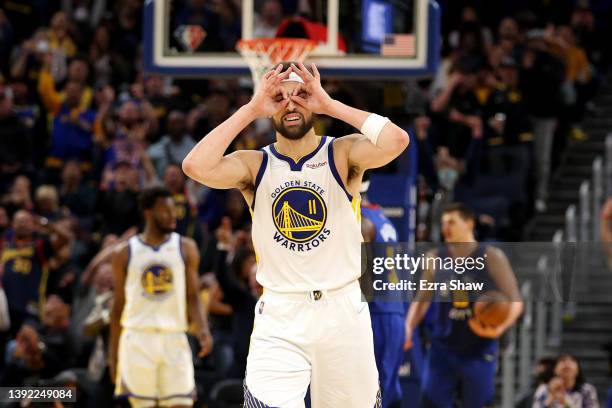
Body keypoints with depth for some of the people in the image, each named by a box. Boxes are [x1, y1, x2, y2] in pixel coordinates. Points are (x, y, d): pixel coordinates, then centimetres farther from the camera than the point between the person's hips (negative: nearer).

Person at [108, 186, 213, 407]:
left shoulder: (186, 248, 6)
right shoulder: (124, 253, 6)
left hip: (174, 339, 1)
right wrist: (113, 354, 10)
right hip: (138, 338, 0)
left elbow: (193, 298, 6)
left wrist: (203, 329, -13)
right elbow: (118, 306, 11)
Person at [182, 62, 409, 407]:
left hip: (343, 313, 1)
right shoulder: (253, 165, 2)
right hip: (279, 318, 0)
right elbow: (196, 166, -17)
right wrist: (251, 110, -13)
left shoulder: (343, 154, 0)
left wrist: (329, 104, -15)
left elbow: (397, 141, -21)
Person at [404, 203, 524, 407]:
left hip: (479, 350, -3)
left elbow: (515, 301, -4)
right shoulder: (435, 259, 6)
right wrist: (408, 328, 0)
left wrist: (500, 328, -22)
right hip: (443, 349, 3)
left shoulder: (491, 258, -4)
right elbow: (421, 300, 17)